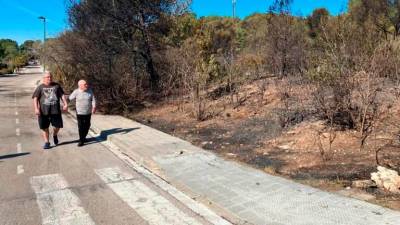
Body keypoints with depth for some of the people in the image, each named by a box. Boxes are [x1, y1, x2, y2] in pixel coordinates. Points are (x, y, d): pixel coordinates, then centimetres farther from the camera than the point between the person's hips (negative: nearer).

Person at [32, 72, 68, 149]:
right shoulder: (40, 87, 3)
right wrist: (36, 108, -13)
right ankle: (46, 142, 18)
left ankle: (55, 135, 35)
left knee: (58, 125, 4)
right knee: (44, 127, 5)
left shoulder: (56, 86, 9)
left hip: (55, 110, 1)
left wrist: (65, 104, -3)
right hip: (44, 111, -1)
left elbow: (62, 95, 9)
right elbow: (35, 98, -2)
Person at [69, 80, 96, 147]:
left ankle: (83, 137, 32)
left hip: (88, 112, 3)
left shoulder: (90, 91, -2)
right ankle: (81, 140, 2)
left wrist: (94, 107, -13)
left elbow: (93, 99, -3)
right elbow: (70, 98, -1)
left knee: (87, 126, 12)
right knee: (81, 126, -5)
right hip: (80, 113, -3)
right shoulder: (76, 92, -10)